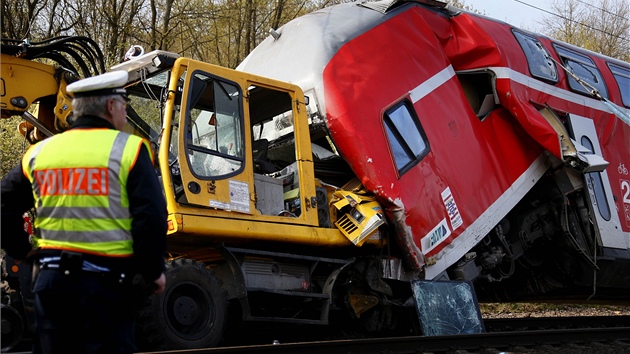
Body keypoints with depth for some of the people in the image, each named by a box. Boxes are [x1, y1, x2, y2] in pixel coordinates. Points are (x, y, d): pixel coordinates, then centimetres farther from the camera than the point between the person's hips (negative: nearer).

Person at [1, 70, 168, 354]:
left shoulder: (39, 152, 9)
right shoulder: (128, 149, -7)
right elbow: (150, 216, -14)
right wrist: (154, 271, -4)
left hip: (50, 277, 5)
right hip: (107, 280, -5)